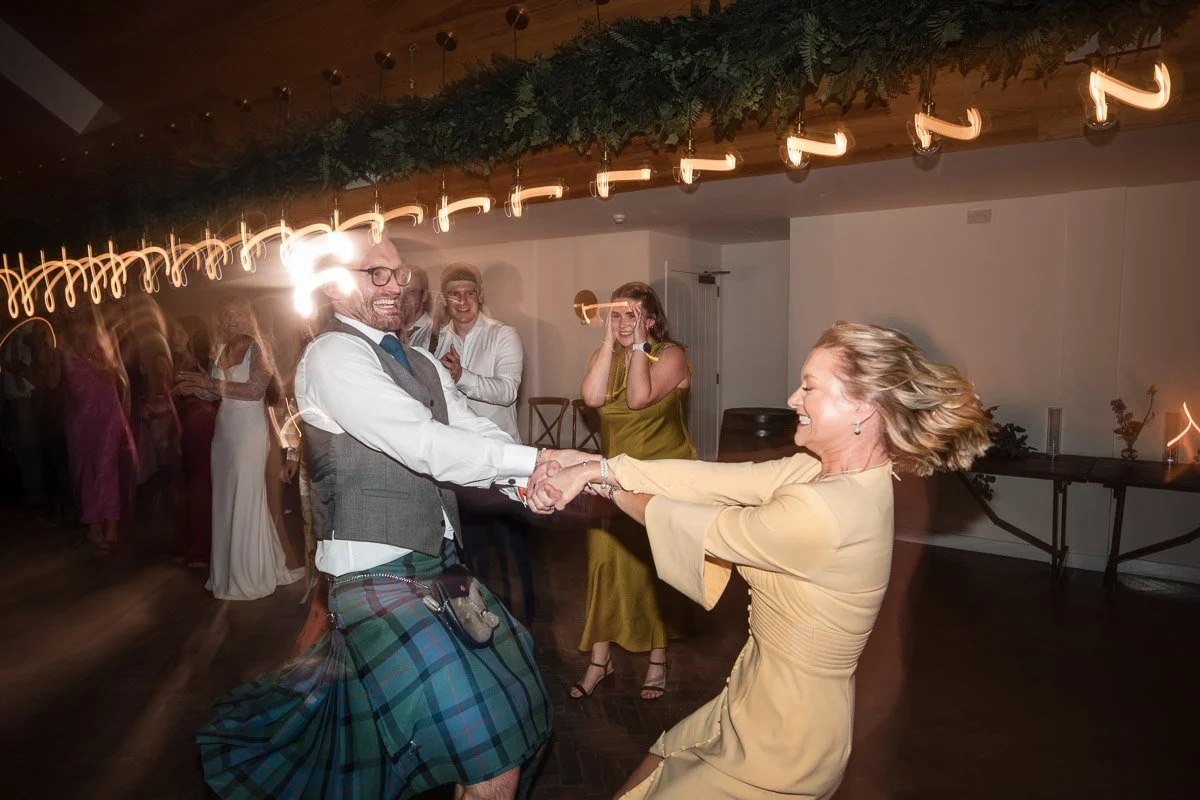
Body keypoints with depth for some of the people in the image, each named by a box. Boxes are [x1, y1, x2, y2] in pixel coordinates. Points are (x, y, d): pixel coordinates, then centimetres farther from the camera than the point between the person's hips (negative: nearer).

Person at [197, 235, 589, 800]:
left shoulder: (422, 364, 16)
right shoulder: (333, 355, -11)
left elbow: (473, 431, 3)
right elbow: (423, 444, -22)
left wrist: (529, 479, -17)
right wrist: (534, 459, -23)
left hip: (436, 564, 9)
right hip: (379, 577, -8)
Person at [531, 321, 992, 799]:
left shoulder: (820, 512, -31)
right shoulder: (830, 472, -4)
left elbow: (699, 530, -19)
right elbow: (716, 481, -7)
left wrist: (609, 487, -2)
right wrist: (598, 469, -10)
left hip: (781, 745, -8)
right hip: (767, 708, 8)